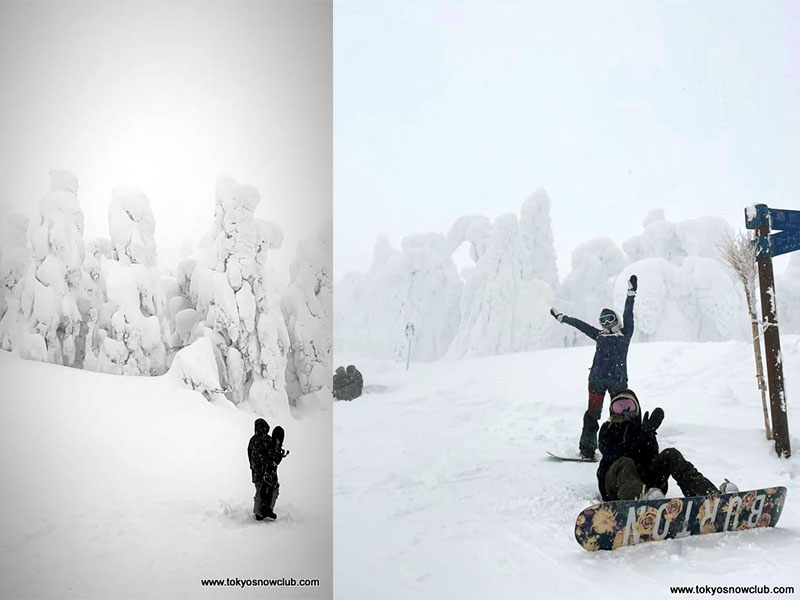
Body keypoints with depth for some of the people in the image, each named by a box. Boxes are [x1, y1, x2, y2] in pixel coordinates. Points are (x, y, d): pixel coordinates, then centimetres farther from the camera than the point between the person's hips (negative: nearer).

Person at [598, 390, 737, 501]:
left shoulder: (641, 428, 20)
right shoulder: (607, 430, 12)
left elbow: (652, 458, 1)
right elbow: (612, 456, -9)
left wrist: (648, 434, -16)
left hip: (643, 478, 4)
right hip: (615, 481, -4)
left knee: (670, 455, -18)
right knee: (625, 463, -38)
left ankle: (712, 494, -43)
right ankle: (640, 495, -79)